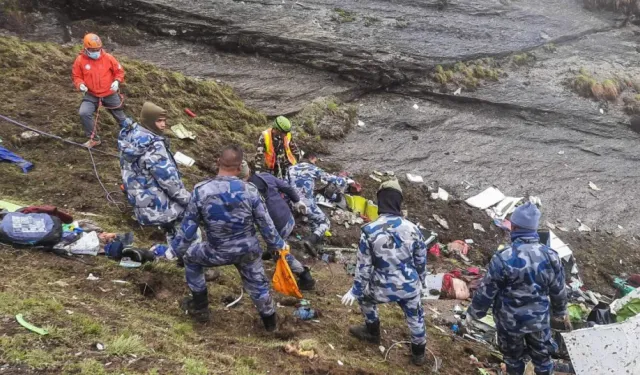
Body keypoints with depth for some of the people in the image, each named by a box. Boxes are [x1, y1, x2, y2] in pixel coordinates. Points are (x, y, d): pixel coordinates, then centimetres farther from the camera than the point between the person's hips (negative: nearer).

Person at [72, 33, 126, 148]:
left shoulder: (108, 58, -12)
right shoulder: (80, 60, -10)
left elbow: (119, 71, -1)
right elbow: (76, 76, 1)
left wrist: (117, 81, -19)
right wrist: (80, 84, -20)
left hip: (110, 94, 0)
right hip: (91, 95, 0)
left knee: (120, 116, 14)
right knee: (84, 113, -21)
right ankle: (94, 139, -3)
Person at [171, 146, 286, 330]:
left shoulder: (201, 190, -18)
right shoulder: (249, 190, -17)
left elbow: (188, 224, -8)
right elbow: (265, 224, -7)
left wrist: (178, 249, 9)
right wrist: (277, 245, 11)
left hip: (218, 253, -1)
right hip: (248, 250, 1)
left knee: (190, 255, 27)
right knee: (257, 284, 25)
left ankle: (200, 307, 34)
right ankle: (269, 321, 45)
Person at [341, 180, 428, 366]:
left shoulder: (369, 230, -20)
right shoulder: (413, 228, -12)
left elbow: (363, 265, -12)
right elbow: (421, 261, 1)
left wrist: (356, 290, 3)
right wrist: (421, 282, 20)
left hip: (383, 289, -2)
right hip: (410, 287, 2)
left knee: (364, 294, 31)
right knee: (415, 318, 27)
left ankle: (372, 332, 48)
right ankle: (418, 353, 48)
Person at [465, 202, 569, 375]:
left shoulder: (503, 259, -27)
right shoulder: (551, 256, -13)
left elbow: (486, 292, -17)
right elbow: (558, 291, 0)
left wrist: (473, 313, 0)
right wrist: (560, 312, 19)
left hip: (510, 321, -3)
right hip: (539, 318, 3)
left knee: (513, 356, 21)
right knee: (542, 354, 24)